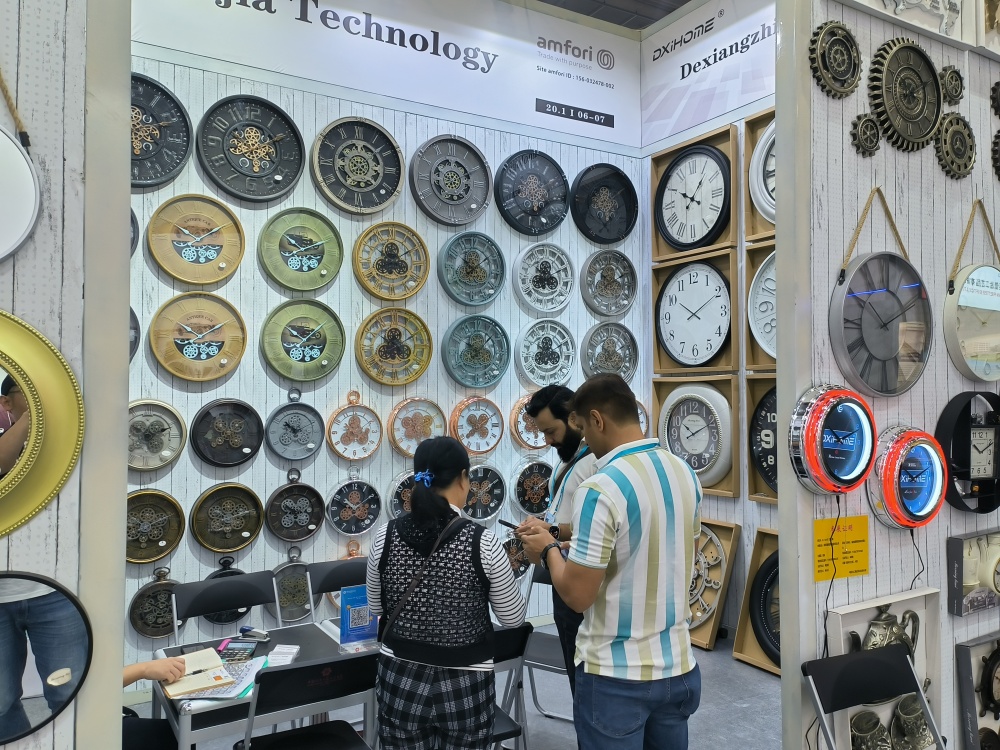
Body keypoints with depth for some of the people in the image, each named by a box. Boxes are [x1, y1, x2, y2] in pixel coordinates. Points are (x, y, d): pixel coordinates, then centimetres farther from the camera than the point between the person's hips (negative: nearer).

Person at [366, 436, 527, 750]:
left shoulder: (385, 537, -9)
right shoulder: (482, 542, -17)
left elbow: (376, 608, 8)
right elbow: (513, 618, -4)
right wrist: (501, 570, 11)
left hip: (401, 679, 2)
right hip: (465, 685, -2)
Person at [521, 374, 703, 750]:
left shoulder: (600, 490, -24)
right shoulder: (686, 474, -1)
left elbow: (578, 596, -21)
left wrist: (548, 549, -2)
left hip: (616, 675, -6)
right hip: (678, 665, 7)